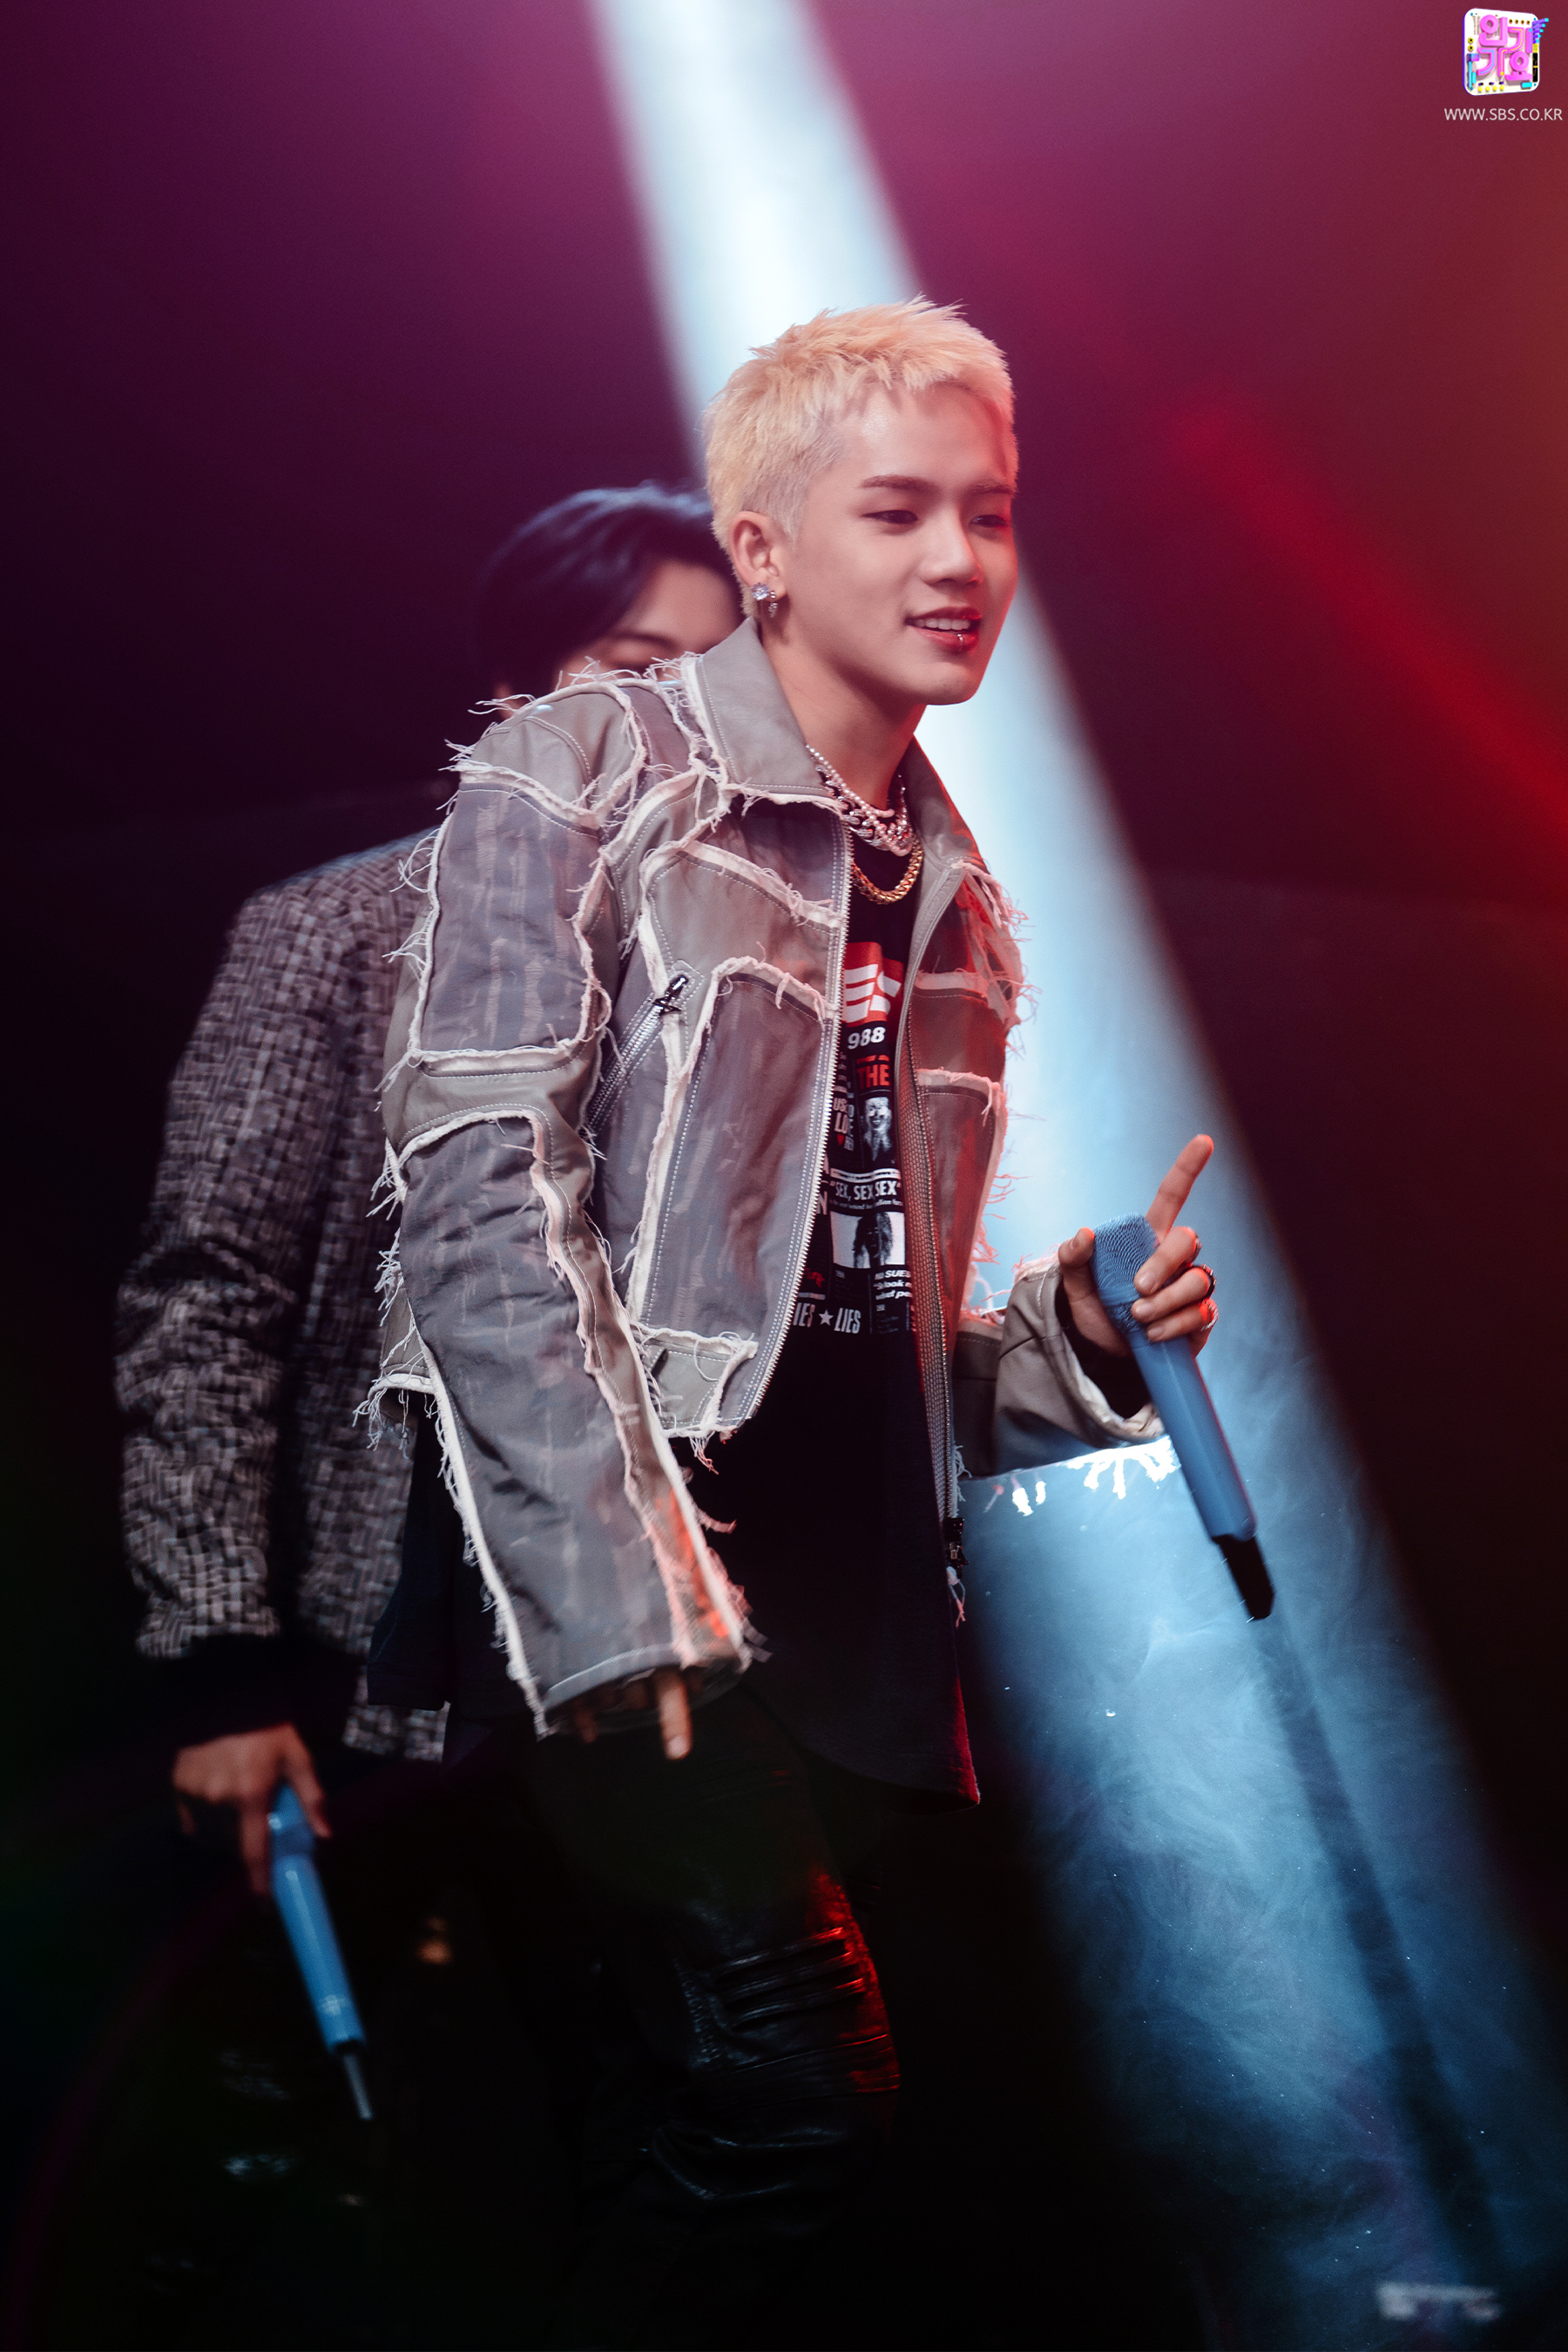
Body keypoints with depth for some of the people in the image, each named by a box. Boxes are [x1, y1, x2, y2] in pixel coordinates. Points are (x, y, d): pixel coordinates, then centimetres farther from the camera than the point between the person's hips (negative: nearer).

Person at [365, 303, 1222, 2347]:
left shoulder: (956, 909, 19)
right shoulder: (584, 775, -1)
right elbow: (479, 1192, -12)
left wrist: (1077, 1327, 3)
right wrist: (630, 1600, -21)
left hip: (844, 1592, 7)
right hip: (609, 1548, -6)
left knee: (746, 2118, 7)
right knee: (809, 2095, -17)